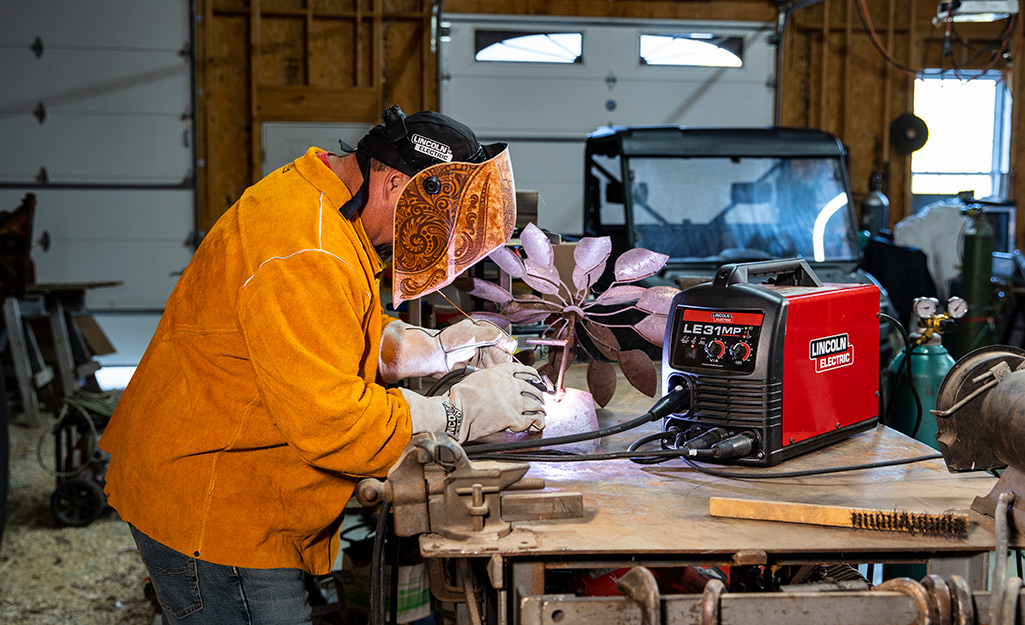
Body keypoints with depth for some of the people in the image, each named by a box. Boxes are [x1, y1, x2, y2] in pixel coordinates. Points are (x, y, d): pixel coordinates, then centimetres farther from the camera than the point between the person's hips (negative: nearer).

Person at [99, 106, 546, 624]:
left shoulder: (315, 202, 7)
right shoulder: (303, 253, -27)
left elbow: (337, 338, 19)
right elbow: (329, 419, -29)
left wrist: (434, 349, 4)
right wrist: (458, 412, -20)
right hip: (209, 512, -10)